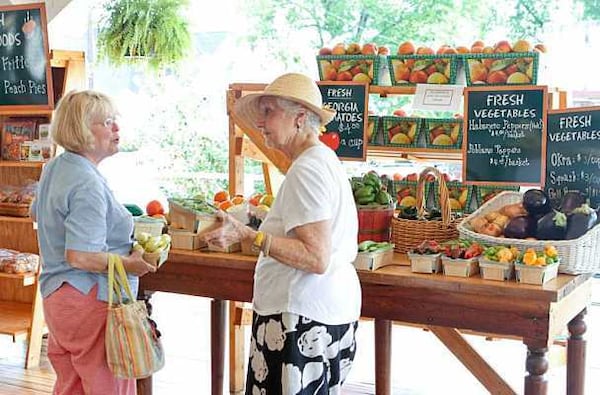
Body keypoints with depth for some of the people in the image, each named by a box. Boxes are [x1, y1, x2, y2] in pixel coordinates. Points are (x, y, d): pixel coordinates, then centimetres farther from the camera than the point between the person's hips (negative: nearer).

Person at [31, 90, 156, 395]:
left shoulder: (54, 168, 11)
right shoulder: (88, 185, -20)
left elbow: (36, 213, 31)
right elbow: (81, 256, -26)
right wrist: (128, 264, -15)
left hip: (57, 295, 10)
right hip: (91, 301, -10)